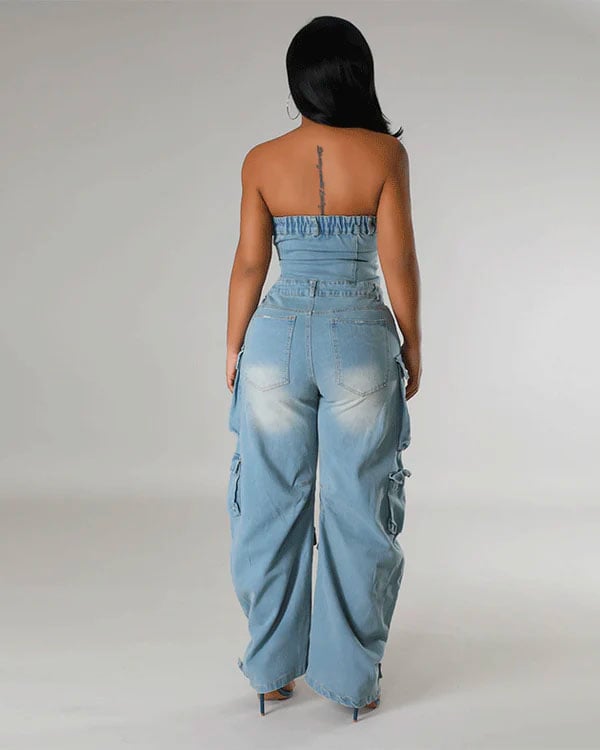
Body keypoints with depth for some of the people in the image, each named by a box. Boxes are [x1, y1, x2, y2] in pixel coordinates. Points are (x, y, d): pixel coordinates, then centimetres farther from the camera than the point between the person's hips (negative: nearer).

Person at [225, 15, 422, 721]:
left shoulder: (262, 160, 0)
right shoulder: (385, 153, -3)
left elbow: (249, 266, 1)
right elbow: (397, 261, -4)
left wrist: (233, 350, 10)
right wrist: (412, 345, 7)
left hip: (278, 339, 2)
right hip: (360, 340, -1)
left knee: (273, 506, 12)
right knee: (357, 510, 9)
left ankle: (272, 670, 25)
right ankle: (352, 676, 21)